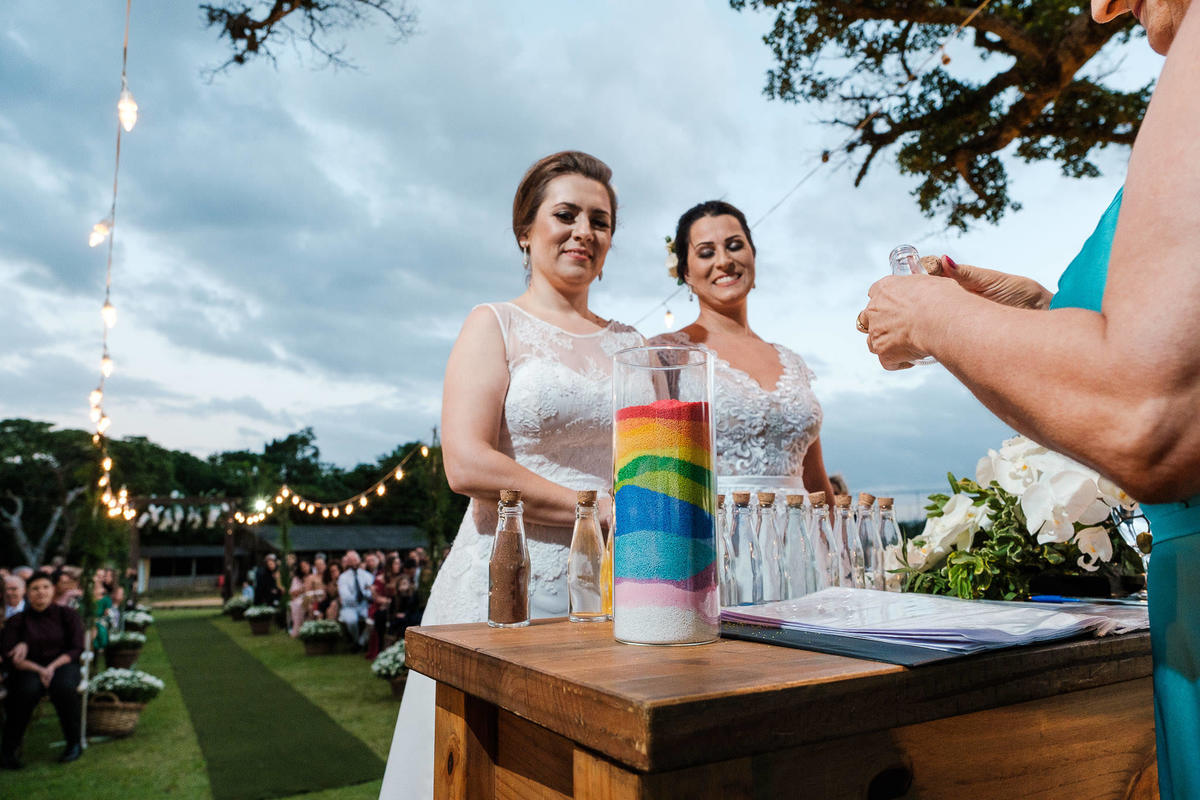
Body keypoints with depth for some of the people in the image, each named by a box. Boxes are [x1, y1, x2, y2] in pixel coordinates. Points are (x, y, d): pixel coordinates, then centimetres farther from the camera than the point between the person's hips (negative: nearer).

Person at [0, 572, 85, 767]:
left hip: (62, 665, 0)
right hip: (30, 669, 1)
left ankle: (74, 742, -17)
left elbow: (76, 649, 0)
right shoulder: (18, 621, 6)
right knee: (28, 690, -35)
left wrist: (53, 667, -17)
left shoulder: (67, 614, 5)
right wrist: (39, 670, -17)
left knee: (64, 687, -35)